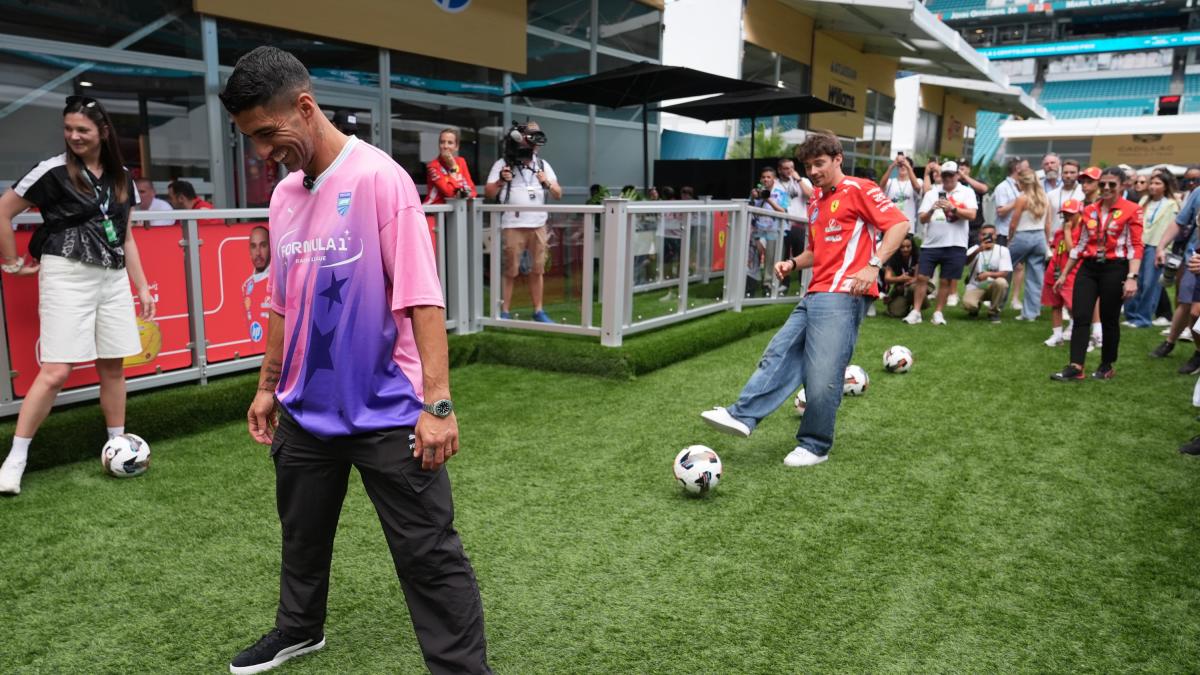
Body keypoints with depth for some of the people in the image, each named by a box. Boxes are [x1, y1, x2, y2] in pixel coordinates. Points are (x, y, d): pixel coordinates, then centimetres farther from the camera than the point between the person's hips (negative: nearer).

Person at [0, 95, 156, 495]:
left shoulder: (121, 178, 11)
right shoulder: (55, 170, -4)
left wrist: (142, 286, 13)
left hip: (113, 278, 5)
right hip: (67, 276, -5)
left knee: (113, 366, 8)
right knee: (57, 371, -9)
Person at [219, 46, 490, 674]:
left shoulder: (378, 177, -14)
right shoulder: (285, 194, 7)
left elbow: (421, 297, -18)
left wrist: (437, 403, -21)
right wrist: (268, 386, 20)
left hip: (387, 412, -7)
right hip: (306, 411, 7)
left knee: (428, 554, 1)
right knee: (302, 533, 24)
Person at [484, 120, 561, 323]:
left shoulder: (543, 164, 14)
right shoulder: (503, 163, 2)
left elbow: (558, 194, 10)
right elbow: (488, 194, -4)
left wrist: (547, 183, -9)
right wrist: (501, 180, -21)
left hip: (538, 226, 4)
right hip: (512, 226, -4)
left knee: (537, 270, 7)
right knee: (510, 271, -1)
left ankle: (539, 311, 14)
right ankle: (505, 312, 5)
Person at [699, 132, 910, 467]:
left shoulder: (858, 189, -2)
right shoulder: (815, 202, 22)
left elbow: (899, 223, -10)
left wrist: (873, 265, -21)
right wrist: (793, 263, 12)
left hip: (842, 295, -8)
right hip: (814, 295, 9)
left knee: (822, 375, -8)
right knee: (778, 354, 2)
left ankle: (815, 446, 6)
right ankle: (743, 416, 2)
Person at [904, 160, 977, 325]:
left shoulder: (967, 192, 6)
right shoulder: (931, 194, 11)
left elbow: (971, 214, -7)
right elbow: (922, 219, 5)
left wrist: (953, 208, -19)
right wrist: (931, 210, -15)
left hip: (955, 244, -1)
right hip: (931, 243, 2)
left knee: (945, 280, 3)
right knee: (922, 277, -3)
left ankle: (938, 313, 13)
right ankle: (916, 312, 4)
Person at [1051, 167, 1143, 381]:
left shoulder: (1132, 210, -4)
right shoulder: (1089, 211, 9)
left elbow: (1135, 246, -9)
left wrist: (1132, 277, -19)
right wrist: (1064, 274, 15)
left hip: (1114, 269, -4)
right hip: (1088, 268, 4)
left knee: (1109, 320, 6)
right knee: (1080, 317, -5)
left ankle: (1107, 366, 21)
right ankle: (1075, 366, -5)